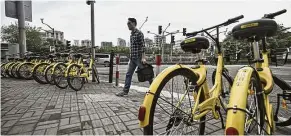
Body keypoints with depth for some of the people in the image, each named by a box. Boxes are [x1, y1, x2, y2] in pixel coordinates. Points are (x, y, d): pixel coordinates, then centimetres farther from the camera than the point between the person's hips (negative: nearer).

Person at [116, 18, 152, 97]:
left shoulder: (139, 33, -9)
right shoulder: (131, 34, 16)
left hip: (139, 58, -8)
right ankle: (125, 90, 13)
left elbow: (142, 46, -15)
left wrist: (143, 58, -21)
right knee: (128, 74, 6)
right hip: (132, 58, 8)